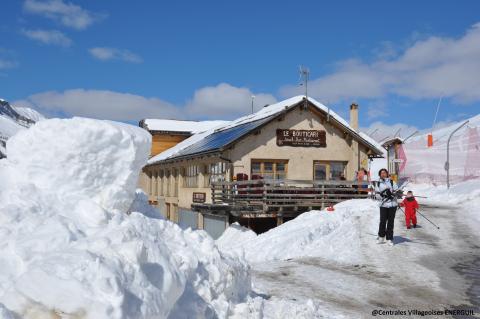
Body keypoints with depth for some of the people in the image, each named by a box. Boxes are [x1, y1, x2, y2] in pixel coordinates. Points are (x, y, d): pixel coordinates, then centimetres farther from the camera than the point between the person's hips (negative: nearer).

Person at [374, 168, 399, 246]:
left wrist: (392, 194, -15)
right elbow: (377, 195, 4)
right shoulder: (378, 183, 7)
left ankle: (389, 239, 12)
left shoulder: (392, 182, 5)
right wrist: (382, 194, -16)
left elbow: (397, 191, 3)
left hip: (392, 204, 0)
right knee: (382, 221, -5)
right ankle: (381, 237, 15)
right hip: (383, 205, 0)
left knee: (390, 222, 2)